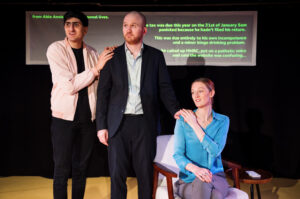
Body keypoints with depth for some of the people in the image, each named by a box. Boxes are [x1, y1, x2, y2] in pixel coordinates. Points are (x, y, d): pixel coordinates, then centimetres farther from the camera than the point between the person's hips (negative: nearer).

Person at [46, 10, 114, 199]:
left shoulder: (92, 53, 5)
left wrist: (112, 58, -1)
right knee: (62, 169, 4)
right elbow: (69, 86, -16)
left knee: (81, 168, 14)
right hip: (64, 118, -3)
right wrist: (96, 68, -17)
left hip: (88, 118, 4)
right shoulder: (56, 49, -7)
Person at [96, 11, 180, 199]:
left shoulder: (156, 56, 7)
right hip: (119, 123, 0)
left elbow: (164, 87, 5)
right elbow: (103, 92, 4)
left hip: (145, 122, 0)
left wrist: (175, 110, -13)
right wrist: (101, 125, -1)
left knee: (145, 172, 7)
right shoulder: (113, 56, 6)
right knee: (117, 173, 4)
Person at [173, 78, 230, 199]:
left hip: (215, 177, 1)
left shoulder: (223, 121, 3)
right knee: (201, 183, -36)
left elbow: (215, 151, -12)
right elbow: (178, 155, -7)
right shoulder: (183, 120, -1)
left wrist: (194, 125, -11)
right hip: (189, 179, 0)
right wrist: (195, 168, -28)